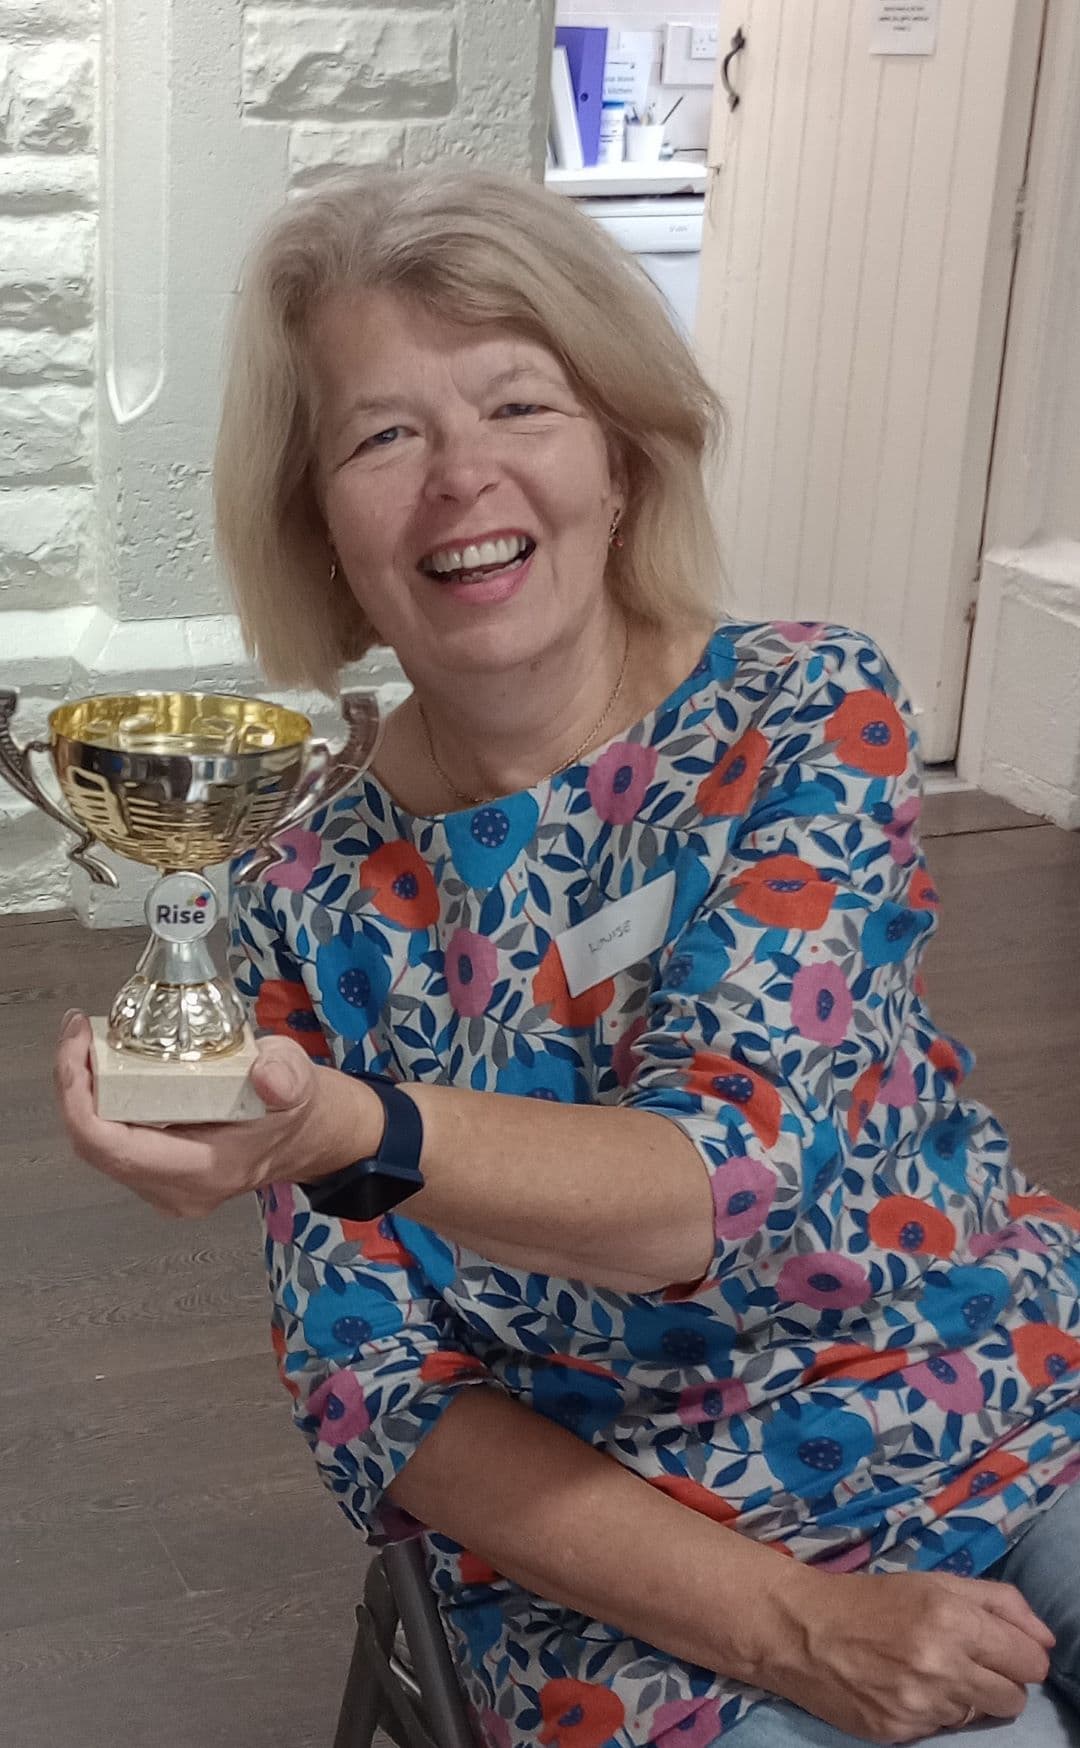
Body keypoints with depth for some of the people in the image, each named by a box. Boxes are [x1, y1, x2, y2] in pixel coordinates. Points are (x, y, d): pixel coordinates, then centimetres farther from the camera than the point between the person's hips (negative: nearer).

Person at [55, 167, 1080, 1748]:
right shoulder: (312, 899, -4)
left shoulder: (810, 714, -6)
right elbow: (379, 1389, -4)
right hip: (623, 1561, -1)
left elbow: (725, 1180, -17)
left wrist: (354, 1134, -36)